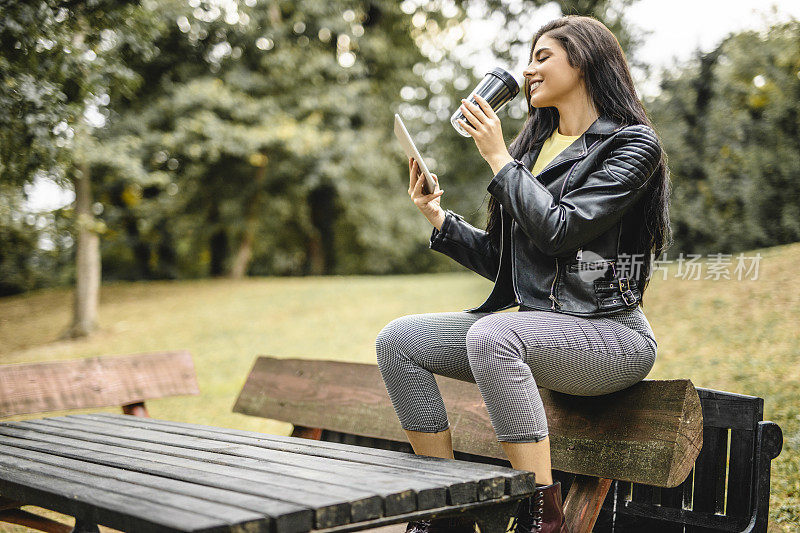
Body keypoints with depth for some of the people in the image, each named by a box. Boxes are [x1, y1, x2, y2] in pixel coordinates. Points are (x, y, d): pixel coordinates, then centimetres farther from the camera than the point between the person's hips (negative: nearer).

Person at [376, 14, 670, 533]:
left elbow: (559, 229, -19)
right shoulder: (535, 145, 17)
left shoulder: (632, 144, -3)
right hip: (537, 325, 7)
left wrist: (499, 158, -12)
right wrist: (441, 219, 5)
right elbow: (501, 260, 16)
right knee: (398, 339, -9)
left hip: (609, 332, -7)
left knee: (492, 334, -36)